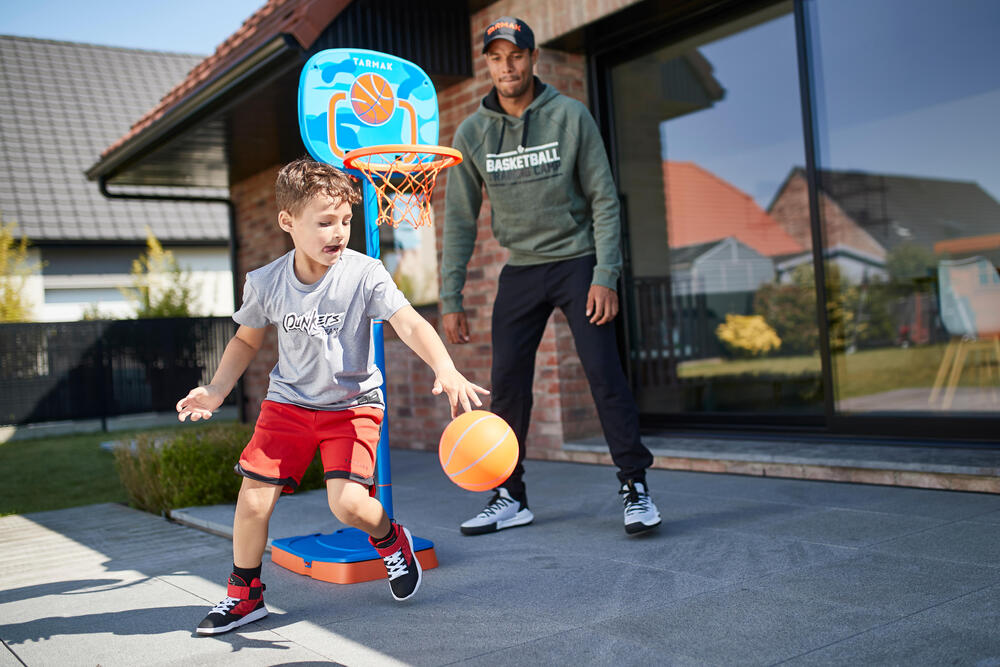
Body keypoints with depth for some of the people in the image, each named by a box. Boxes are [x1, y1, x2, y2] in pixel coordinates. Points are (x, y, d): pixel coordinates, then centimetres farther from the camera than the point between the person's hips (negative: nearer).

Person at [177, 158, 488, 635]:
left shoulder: (365, 274, -16)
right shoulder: (265, 283, -7)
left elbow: (410, 324, -26)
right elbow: (246, 339, 11)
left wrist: (445, 370, -44)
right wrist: (216, 390, -2)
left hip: (353, 404, -3)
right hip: (287, 403, 3)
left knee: (348, 503, -19)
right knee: (253, 502, -2)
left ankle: (390, 539, 18)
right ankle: (244, 595, 23)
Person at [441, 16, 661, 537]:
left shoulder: (570, 117, -5)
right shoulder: (471, 133, 1)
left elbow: (603, 198, -5)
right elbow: (459, 220, 4)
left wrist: (605, 276, -14)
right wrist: (451, 299, -1)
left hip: (577, 261, -2)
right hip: (519, 269, 3)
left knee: (603, 371, -10)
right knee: (506, 383, 0)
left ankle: (634, 485, 3)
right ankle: (509, 497, 13)